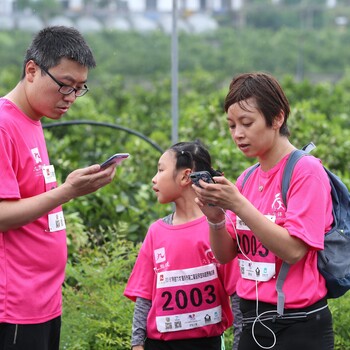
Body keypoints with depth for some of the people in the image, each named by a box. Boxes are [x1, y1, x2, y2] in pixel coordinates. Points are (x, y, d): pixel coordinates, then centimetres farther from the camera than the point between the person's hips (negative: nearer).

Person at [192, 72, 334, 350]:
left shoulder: (306, 171, -11)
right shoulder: (247, 179, 7)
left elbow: (293, 250, -20)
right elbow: (225, 255, 8)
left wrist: (238, 204, -23)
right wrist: (216, 220, -11)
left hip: (298, 327, -6)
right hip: (253, 323, 6)